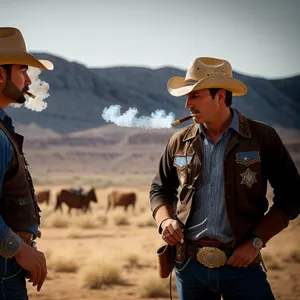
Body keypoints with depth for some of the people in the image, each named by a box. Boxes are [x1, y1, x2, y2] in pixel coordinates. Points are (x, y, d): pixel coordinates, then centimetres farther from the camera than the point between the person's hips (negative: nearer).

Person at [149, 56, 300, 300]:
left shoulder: (262, 138, -2)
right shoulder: (179, 142, 7)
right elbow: (160, 189, 19)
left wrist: (256, 242, -8)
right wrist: (165, 220, -2)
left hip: (241, 264, -3)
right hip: (189, 264, 3)